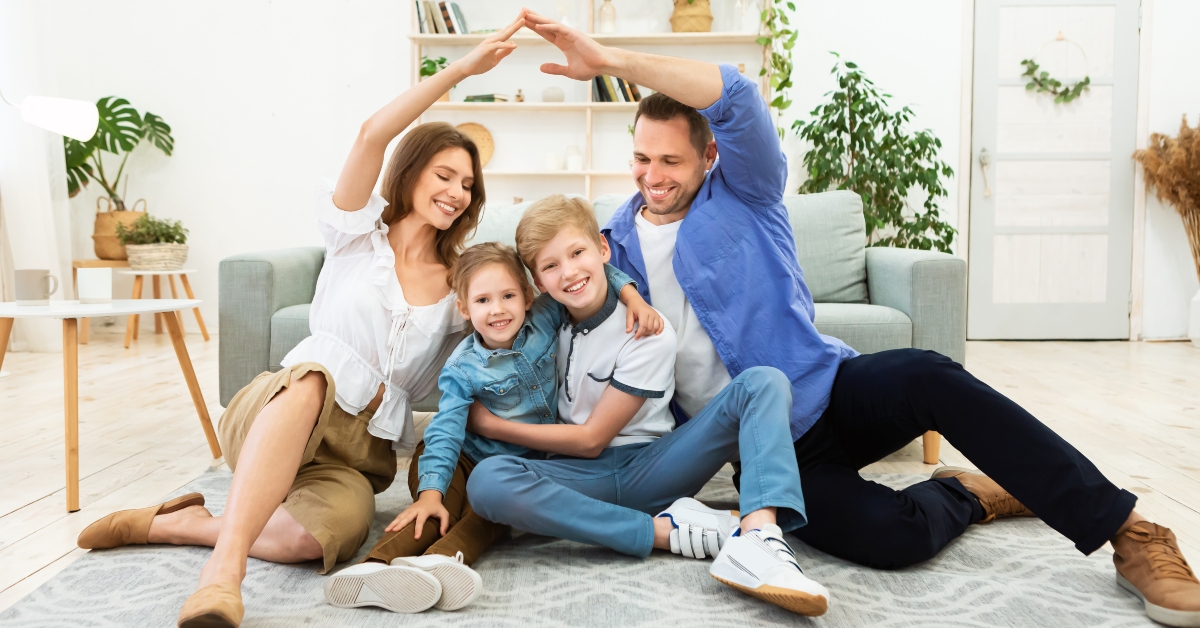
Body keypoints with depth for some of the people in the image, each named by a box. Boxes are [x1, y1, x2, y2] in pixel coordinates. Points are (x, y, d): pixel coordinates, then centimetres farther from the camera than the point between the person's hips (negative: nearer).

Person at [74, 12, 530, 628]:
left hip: (360, 452, 2)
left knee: (323, 534, -35)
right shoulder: (358, 233, 6)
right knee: (315, 375, -42)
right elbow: (372, 135, -10)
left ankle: (177, 523, -11)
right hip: (272, 415, -2)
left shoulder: (459, 284, 14)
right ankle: (225, 570, -44)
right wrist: (461, 68, -17)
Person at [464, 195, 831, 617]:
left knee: (764, 382, -21)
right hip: (580, 476, 2)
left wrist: (491, 426, -4)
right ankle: (670, 530, -29)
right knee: (487, 480, -34)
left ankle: (757, 539, -46)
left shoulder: (648, 332, -9)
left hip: (648, 468, -2)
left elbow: (590, 438, -8)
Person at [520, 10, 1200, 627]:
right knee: (891, 536, -30)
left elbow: (735, 96, -22)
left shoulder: (744, 193, -2)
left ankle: (1127, 530, -22)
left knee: (926, 375, -35)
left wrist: (613, 60, -30)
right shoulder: (615, 245, 6)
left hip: (830, 391, 0)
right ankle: (967, 492, 5)